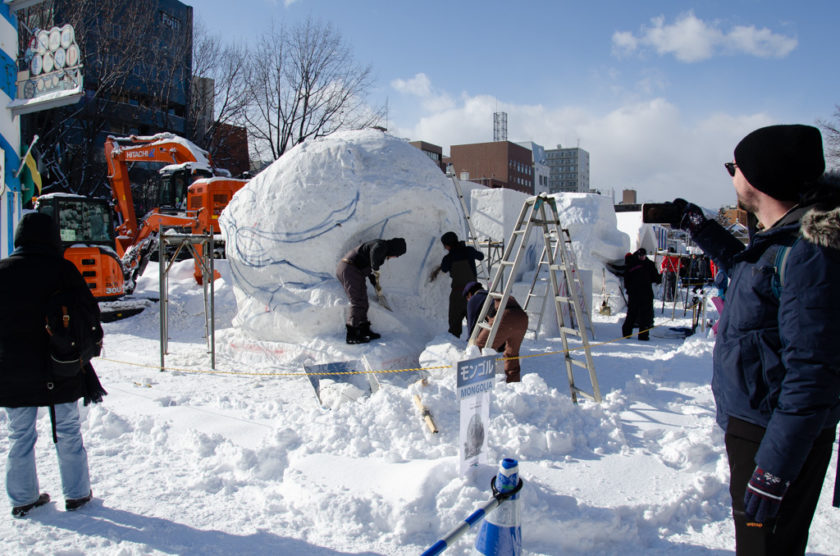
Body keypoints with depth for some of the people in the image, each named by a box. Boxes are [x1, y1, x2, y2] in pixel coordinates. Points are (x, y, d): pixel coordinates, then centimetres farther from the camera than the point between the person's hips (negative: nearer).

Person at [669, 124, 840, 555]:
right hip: (751, 424, 10)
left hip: (780, 435, -10)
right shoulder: (778, 239, 6)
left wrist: (776, 469, -28)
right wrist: (700, 227, 26)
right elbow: (742, 267, 31)